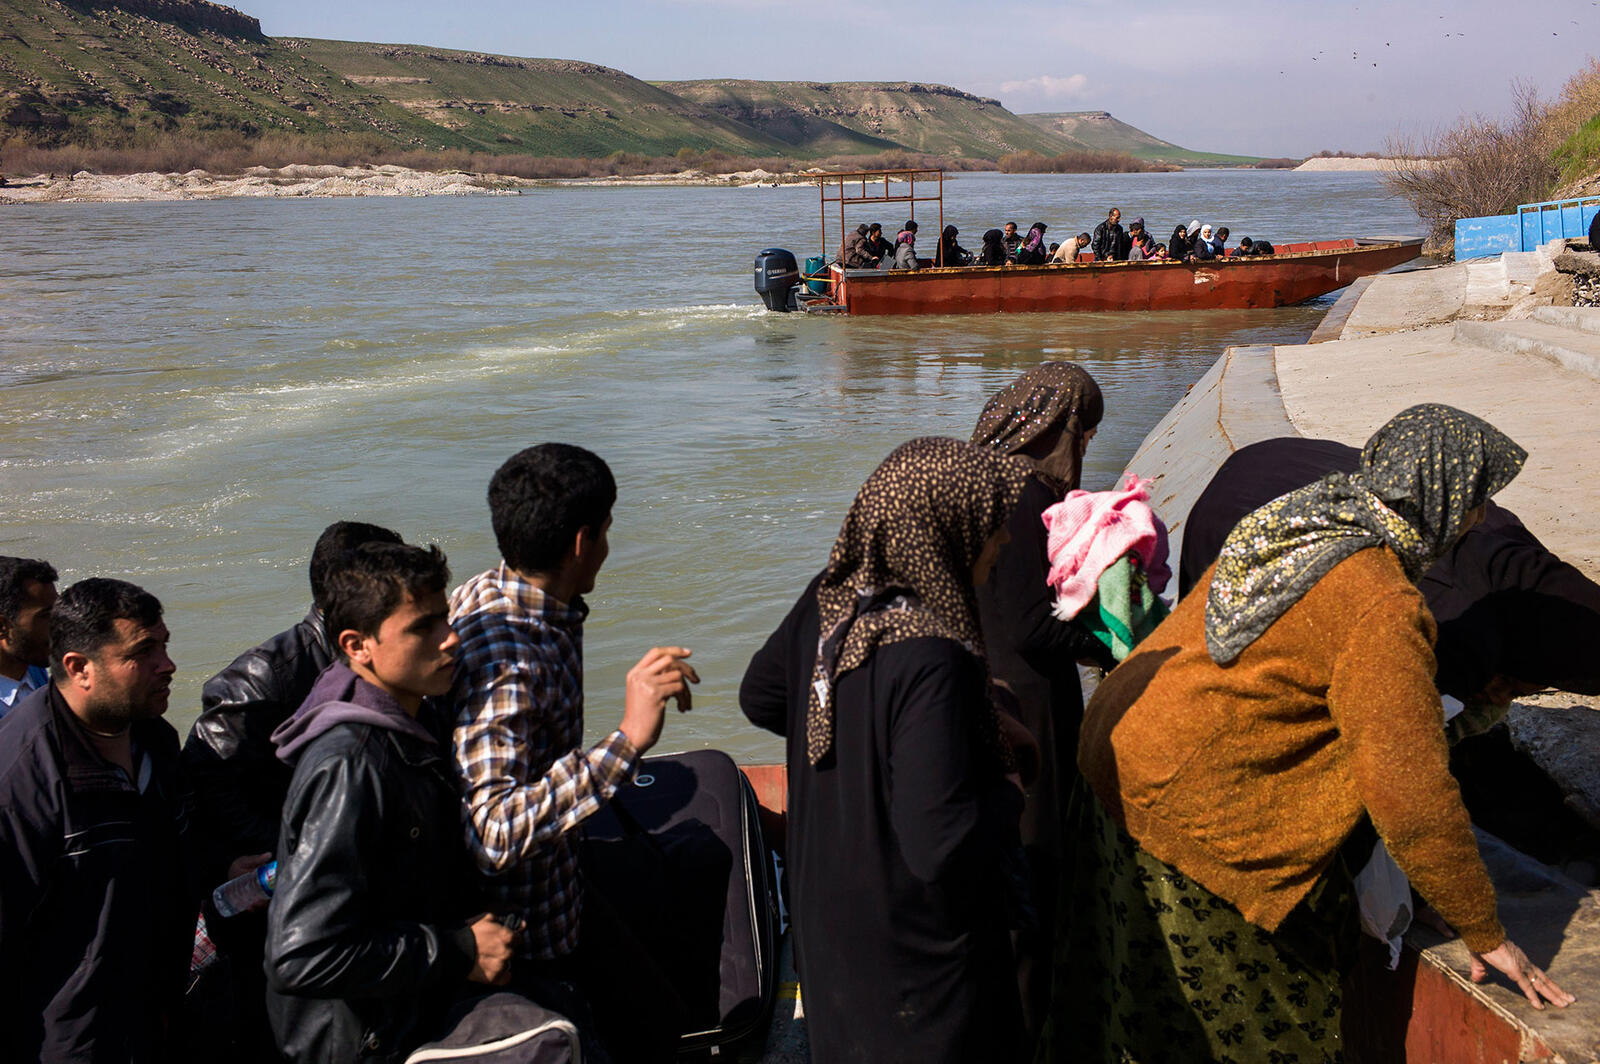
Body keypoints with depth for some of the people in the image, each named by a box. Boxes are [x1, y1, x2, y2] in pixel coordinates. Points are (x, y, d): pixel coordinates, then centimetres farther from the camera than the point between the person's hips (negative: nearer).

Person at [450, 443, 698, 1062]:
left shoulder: (484, 594, -2)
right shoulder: (508, 660, -33)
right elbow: (493, 835, -42)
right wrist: (626, 740, -45)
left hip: (559, 901, 9)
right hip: (522, 945, -9)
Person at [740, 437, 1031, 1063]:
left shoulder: (828, 600, -9)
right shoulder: (931, 663, -32)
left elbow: (760, 697, 10)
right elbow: (942, 849, -32)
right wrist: (1008, 792, -13)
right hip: (917, 959, -7)